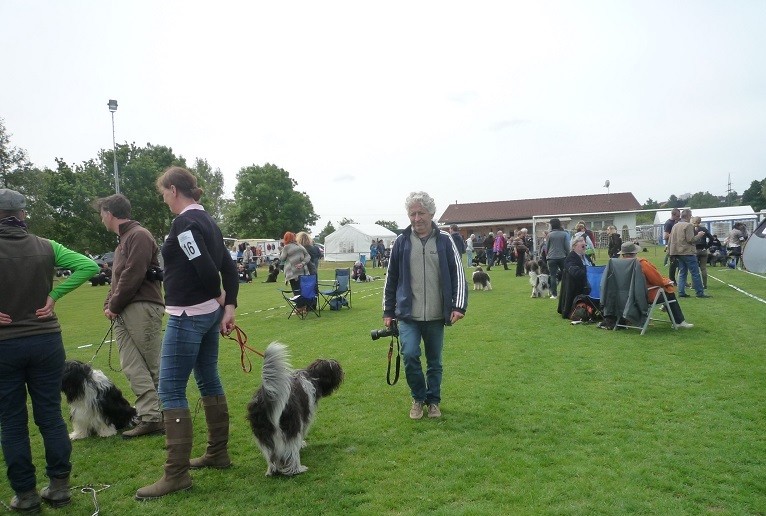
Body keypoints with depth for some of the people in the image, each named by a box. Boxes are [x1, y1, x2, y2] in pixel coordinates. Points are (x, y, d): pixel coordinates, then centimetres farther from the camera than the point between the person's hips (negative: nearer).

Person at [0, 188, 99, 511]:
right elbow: (89, 266, -7)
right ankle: (59, 487, 19)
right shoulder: (45, 247, -3)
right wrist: (54, 295, -5)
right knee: (51, 415, 12)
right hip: (46, 341, 2)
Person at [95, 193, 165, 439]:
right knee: (133, 367, 2)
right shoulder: (122, 240, 25)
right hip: (122, 314, 9)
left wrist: (114, 306, -9)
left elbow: (133, 275, -16)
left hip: (142, 308, -9)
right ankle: (150, 417, 4)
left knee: (155, 366, -2)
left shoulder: (139, 235, -6)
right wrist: (109, 304, 9)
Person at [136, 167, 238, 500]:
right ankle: (218, 453, 28)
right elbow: (229, 268, 9)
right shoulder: (207, 221, 12)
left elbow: (205, 268, -25)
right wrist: (229, 307, 1)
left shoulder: (184, 223, -16)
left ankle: (176, 474, 1)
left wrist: (219, 298, -6)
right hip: (208, 313, 10)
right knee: (209, 381, 16)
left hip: (187, 316, -10)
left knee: (170, 391, -3)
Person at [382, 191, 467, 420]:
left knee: (434, 362, 12)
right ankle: (418, 398, 12)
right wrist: (388, 311, 6)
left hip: (436, 316, 1)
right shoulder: (401, 242, 0)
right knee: (410, 355, -14)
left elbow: (458, 274, -1)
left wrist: (459, 306, -11)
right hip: (408, 315, 0)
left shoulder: (444, 241, -2)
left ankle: (433, 400, 33)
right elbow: (391, 279, 6)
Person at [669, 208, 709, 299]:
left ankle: (681, 292, 7)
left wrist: (670, 251, 23)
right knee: (695, 273, -2)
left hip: (678, 252, 8)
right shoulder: (689, 225, -12)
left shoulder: (675, 226, 12)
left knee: (682, 273, 11)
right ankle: (700, 292, 1)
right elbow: (690, 239, -17)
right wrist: (699, 235, -2)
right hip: (688, 252, -8)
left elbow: (671, 239, 16)